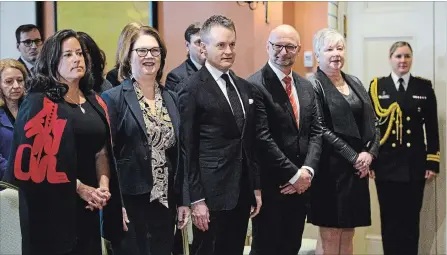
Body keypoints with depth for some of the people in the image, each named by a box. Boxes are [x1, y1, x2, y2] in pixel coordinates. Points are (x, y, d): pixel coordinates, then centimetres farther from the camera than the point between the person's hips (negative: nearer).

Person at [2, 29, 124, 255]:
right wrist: (79, 188, -14)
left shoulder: (95, 103, 10)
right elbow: (39, 158, -13)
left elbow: (102, 151, 10)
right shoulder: (40, 103, -8)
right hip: (53, 204, -5)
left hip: (89, 204, 6)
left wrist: (104, 185, -7)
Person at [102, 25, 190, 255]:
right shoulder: (113, 98, -6)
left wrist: (184, 200, 8)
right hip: (129, 202, -5)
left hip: (165, 203, 5)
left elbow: (179, 154, 11)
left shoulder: (171, 99, 10)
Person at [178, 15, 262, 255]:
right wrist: (196, 199, -13)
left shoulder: (244, 86, 12)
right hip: (211, 194, -6)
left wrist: (256, 187, 13)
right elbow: (188, 149, -10)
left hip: (242, 191, 6)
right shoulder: (192, 88, -8)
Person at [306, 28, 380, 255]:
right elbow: (320, 129, -13)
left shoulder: (355, 83, 14)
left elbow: (372, 122, 12)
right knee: (329, 236, 0)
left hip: (358, 168, 6)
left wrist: (370, 152, -5)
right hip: (330, 168, -6)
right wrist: (353, 157, -13)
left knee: (347, 235, 11)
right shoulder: (313, 85, -6)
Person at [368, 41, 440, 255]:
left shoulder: (424, 87, 6)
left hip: (415, 165, 1)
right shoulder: (377, 86, 3)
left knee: (411, 219, 6)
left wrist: (432, 162, -2)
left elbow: (431, 128, 4)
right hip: (386, 164, -1)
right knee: (389, 220, 6)